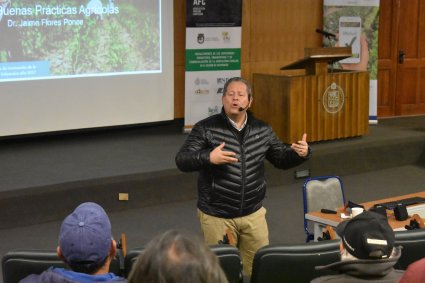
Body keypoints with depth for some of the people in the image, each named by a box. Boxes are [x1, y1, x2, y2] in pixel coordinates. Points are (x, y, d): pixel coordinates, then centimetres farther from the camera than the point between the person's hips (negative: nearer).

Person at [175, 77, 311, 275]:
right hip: (216, 215, -3)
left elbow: (281, 159, 13)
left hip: (253, 214, 3)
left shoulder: (262, 130, 4)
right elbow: (182, 161, -14)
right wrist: (208, 158, -32)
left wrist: (301, 153, -8)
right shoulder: (205, 129, -8)